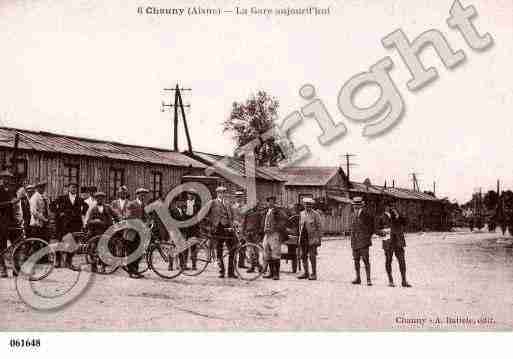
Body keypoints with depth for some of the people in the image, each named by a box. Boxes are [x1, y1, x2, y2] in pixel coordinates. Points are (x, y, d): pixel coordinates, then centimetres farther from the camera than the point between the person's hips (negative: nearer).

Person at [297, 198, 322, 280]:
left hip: (312, 238, -5)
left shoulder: (316, 214, -3)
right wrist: (300, 236, 14)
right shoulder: (302, 214, 13)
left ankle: (314, 274, 2)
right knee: (303, 256, 8)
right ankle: (306, 273, 18)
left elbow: (319, 227, -4)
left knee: (312, 256, -5)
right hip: (303, 238, 6)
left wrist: (319, 239, -9)